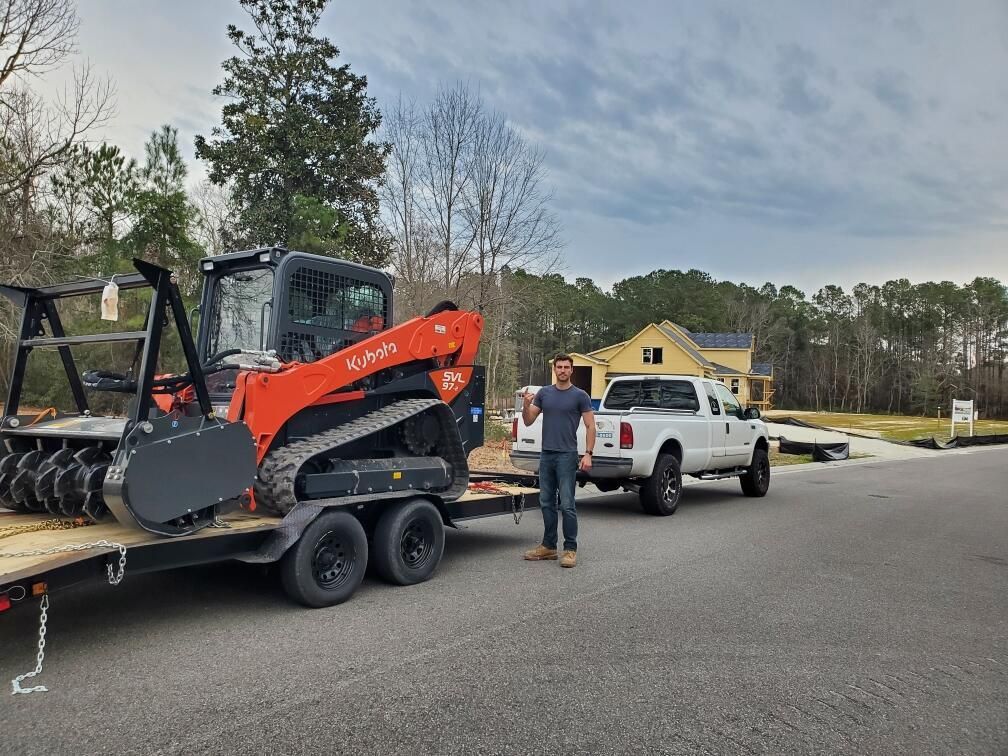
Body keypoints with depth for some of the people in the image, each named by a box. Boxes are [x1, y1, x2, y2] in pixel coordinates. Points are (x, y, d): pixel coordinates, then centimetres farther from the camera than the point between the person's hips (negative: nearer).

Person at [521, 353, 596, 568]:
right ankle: (549, 546, 20)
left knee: (567, 504, -5)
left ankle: (570, 549, 3)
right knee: (546, 503, 11)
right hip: (546, 455, 5)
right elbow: (528, 421, 9)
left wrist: (588, 454, -15)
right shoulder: (544, 393, 9)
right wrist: (526, 405, -11)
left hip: (567, 456, -5)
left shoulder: (580, 396, -3)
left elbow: (590, 426, -5)